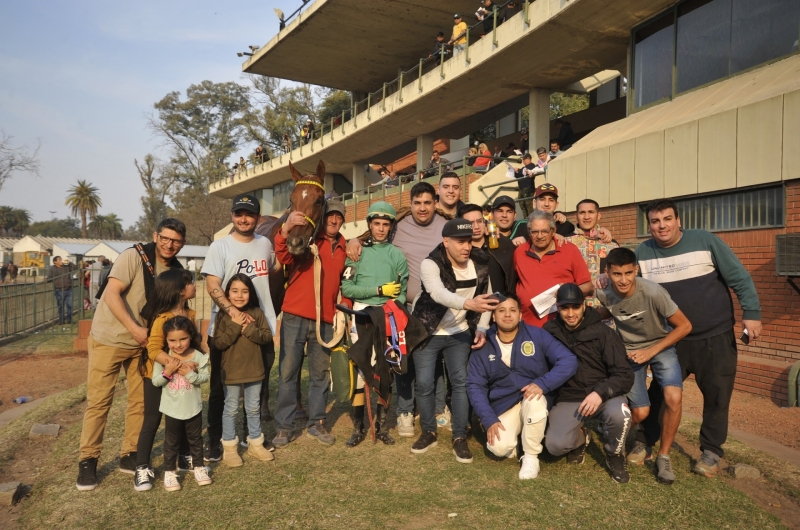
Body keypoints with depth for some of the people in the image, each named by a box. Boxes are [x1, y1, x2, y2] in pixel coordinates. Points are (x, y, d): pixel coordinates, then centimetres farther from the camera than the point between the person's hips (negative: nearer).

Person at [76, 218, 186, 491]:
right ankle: (87, 461, 14)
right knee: (99, 401, 0)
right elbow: (112, 295, -24)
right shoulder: (133, 256, -18)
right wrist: (134, 329, -29)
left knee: (141, 400, 7)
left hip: (144, 343, 5)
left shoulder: (176, 270, -1)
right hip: (109, 339, -5)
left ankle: (129, 455, 21)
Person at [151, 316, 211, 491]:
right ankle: (169, 472, 26)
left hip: (194, 408, 1)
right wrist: (167, 371, -27)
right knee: (171, 442, 13)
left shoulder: (198, 356, -13)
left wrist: (190, 373, -26)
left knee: (196, 439, 17)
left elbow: (205, 377, -11)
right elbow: (155, 381, -11)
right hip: (172, 409, -1)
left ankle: (199, 468, 33)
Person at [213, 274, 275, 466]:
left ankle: (255, 444, 30)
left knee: (254, 409, 16)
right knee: (230, 410, 10)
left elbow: (268, 336, -7)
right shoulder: (223, 315, -9)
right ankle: (229, 448, 22)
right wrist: (235, 326, -22)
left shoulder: (257, 313, -3)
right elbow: (218, 343, -15)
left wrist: (249, 329, -19)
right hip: (231, 372, -2)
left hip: (254, 371, 3)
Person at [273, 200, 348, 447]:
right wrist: (286, 228, -36)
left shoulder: (343, 251, 15)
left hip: (325, 320, 4)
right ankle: (284, 426, 12)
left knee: (321, 373, 12)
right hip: (295, 316, -4)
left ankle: (316, 423, 25)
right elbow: (284, 257, -19)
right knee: (288, 371, 2)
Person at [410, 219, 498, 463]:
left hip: (459, 333, 2)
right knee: (424, 384, 0)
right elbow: (437, 292, -43)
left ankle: (459, 438, 8)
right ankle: (429, 432, 21)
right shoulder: (430, 264, -23)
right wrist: (467, 303, -60)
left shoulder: (480, 265, -9)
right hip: (427, 332, -2)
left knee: (461, 382, -6)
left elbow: (487, 298, 4)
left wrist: (482, 328, -9)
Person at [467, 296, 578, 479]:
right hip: (503, 407, 0)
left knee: (535, 400, -36)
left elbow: (569, 361, -13)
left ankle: (531, 456, -13)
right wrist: (489, 420, -15)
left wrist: (543, 383, -27)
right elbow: (475, 386, -4)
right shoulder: (483, 346, -3)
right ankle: (514, 437, 12)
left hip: (534, 400, 0)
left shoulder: (537, 335, -7)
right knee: (499, 448, -26)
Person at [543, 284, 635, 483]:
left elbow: (625, 375, -13)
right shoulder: (549, 332, -1)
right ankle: (580, 439, 19)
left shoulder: (603, 333, -8)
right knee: (555, 445, -22)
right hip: (568, 398, 1)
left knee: (619, 414, -35)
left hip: (604, 395, -1)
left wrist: (600, 393, -28)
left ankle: (614, 456, 1)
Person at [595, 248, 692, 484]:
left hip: (660, 346, -2)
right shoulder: (604, 293, -20)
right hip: (629, 350, 2)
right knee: (640, 412, -8)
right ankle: (639, 438, 32)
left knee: (673, 398, -25)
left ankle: (663, 456, 0)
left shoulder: (653, 292, -31)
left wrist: (651, 351, -22)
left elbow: (685, 326, -20)